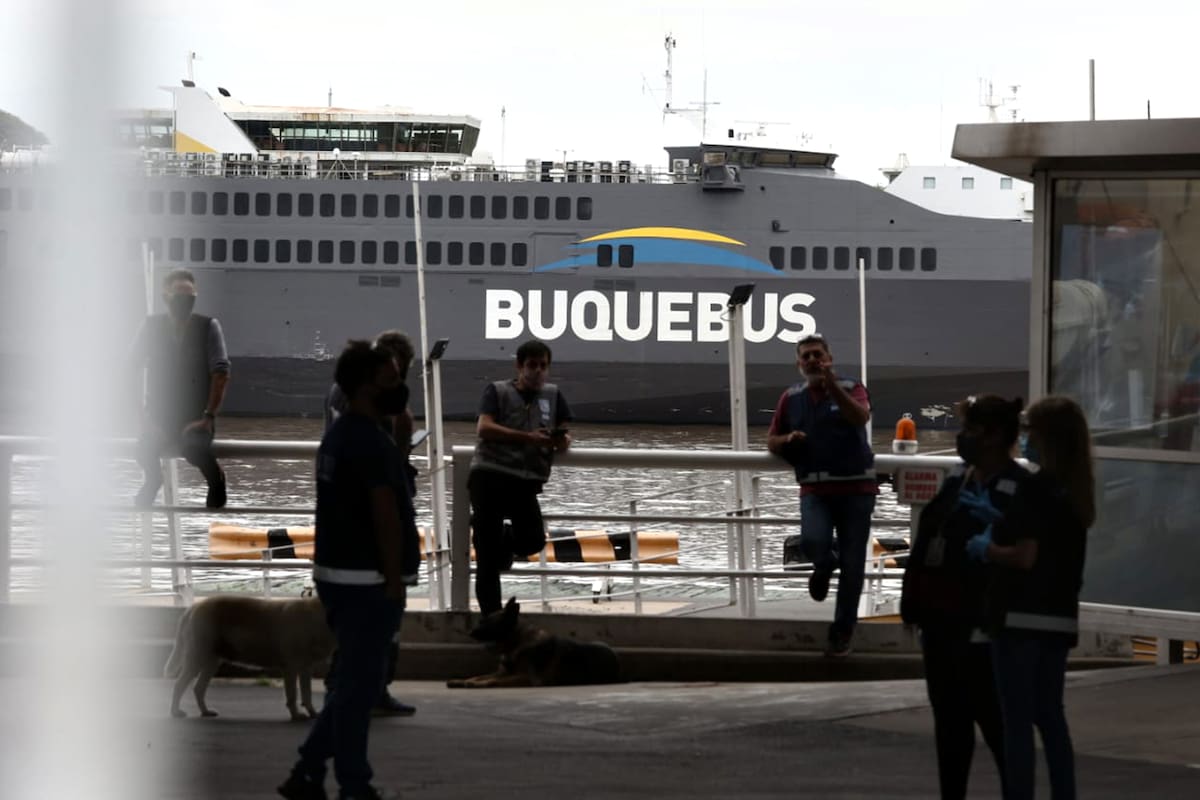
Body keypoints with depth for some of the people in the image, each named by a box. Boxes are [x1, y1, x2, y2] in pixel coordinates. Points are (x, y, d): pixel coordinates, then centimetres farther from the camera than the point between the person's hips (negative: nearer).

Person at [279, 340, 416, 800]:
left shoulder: (337, 436, 14)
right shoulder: (372, 442, -18)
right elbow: (385, 517, -20)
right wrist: (394, 580, -15)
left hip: (336, 573, 10)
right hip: (365, 579, -10)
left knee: (351, 681, 16)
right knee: (360, 685, -3)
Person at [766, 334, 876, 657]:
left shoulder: (850, 389, -1)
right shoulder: (792, 398, 9)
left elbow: (860, 416, -22)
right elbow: (771, 441, 16)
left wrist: (833, 387, -34)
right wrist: (788, 440, -7)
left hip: (856, 488, -1)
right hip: (815, 490, 1)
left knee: (852, 566, 0)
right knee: (812, 541, -26)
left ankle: (842, 633, 14)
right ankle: (825, 565, 12)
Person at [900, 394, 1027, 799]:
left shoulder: (1018, 491, -13)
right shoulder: (956, 481, 13)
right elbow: (925, 544, 15)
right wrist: (914, 602, 11)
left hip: (981, 627, -8)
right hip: (941, 620, 8)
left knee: (993, 720, -4)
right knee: (949, 720, 13)